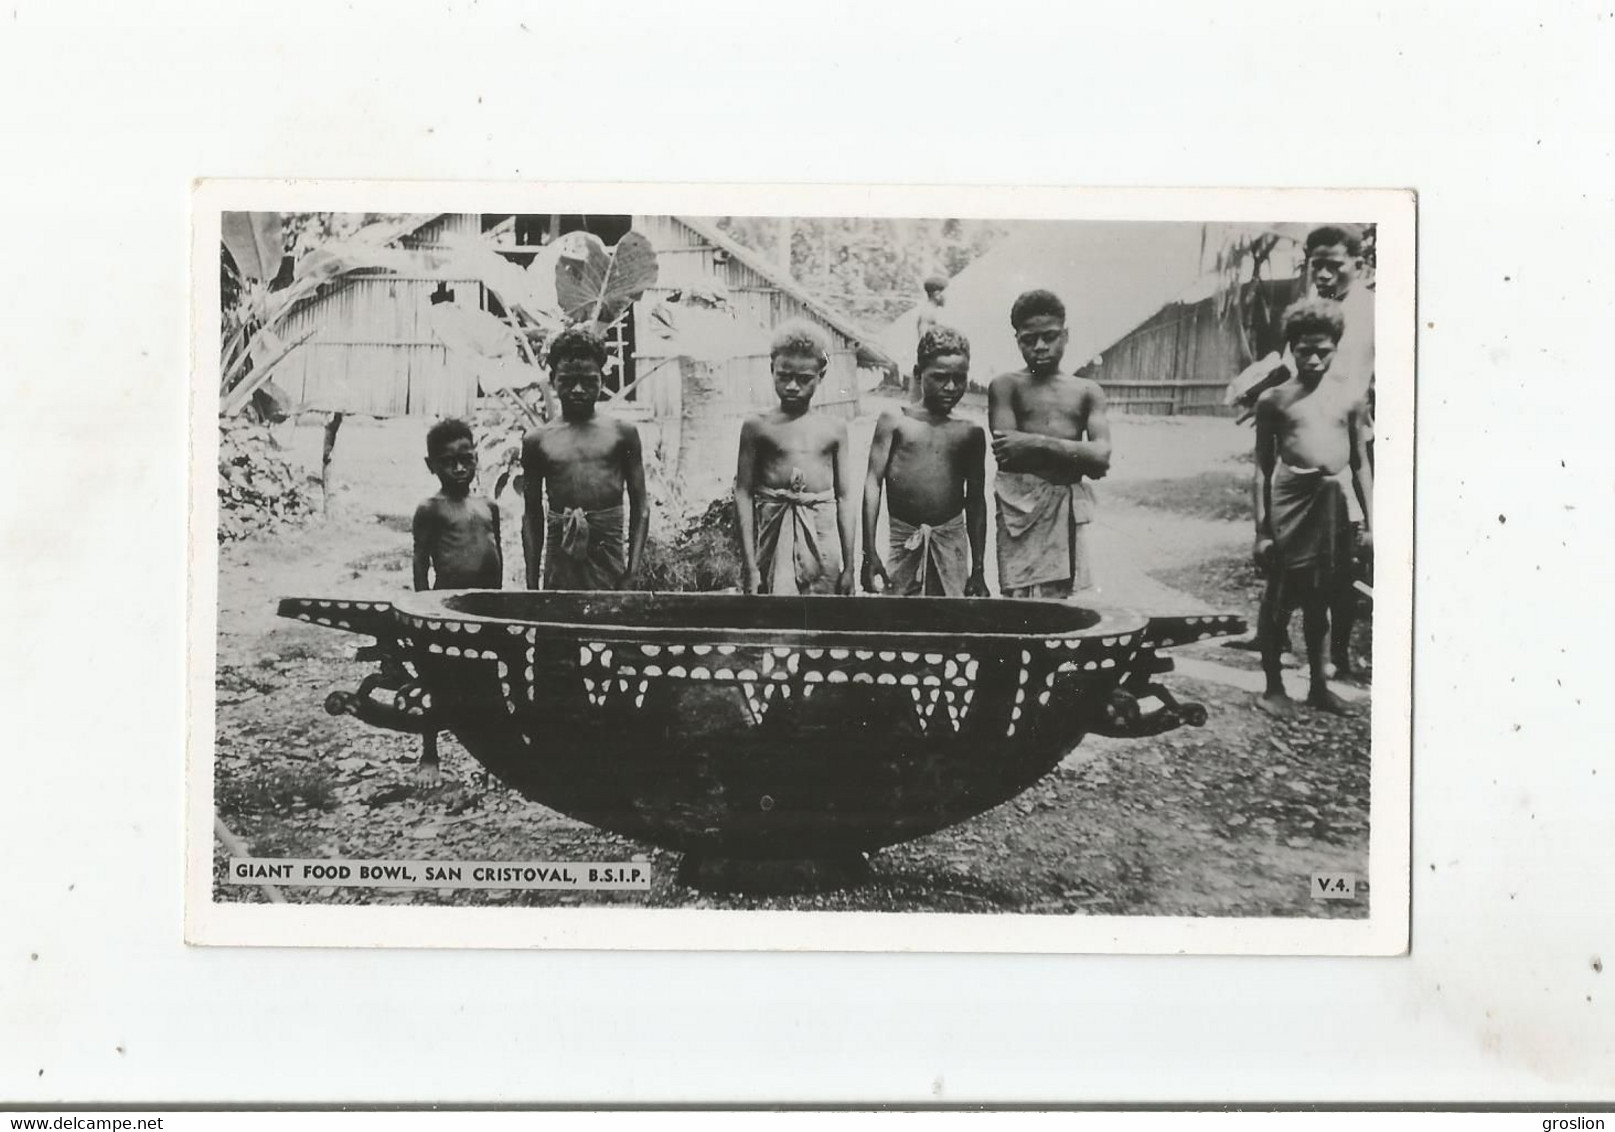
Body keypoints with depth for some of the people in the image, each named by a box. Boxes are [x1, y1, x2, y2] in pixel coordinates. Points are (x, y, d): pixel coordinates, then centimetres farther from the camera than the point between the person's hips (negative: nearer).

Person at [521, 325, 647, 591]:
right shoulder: (537, 441, 9)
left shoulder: (622, 434, 6)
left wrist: (633, 571, -2)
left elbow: (639, 508, 6)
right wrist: (532, 583, 7)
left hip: (609, 560, -1)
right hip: (559, 562, 1)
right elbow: (533, 516, 12)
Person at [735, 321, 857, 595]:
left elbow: (844, 498, 9)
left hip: (822, 540, 1)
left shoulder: (834, 430, 8)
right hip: (773, 539, -1)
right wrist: (749, 565, -4)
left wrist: (849, 565, 5)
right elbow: (743, 494, 2)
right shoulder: (757, 427, 5)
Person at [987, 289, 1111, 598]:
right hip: (1022, 504, -3)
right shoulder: (1006, 386, 5)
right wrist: (1073, 451, -4)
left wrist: (1038, 443, -11)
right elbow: (1006, 454, -9)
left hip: (1069, 508, 3)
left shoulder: (1087, 392, 12)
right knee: (1022, 602, -10)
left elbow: (1101, 460, -2)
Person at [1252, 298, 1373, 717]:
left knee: (1320, 602, 12)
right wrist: (1261, 529, -3)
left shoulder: (1349, 400, 7)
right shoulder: (1274, 400, 1)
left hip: (1334, 503, 3)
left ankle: (1319, 685, 24)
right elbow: (1263, 467, 2)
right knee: (1279, 599, 1)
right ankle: (1273, 687, 12)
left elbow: (1361, 464, 12)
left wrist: (1370, 522, 7)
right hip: (1291, 500, -3)